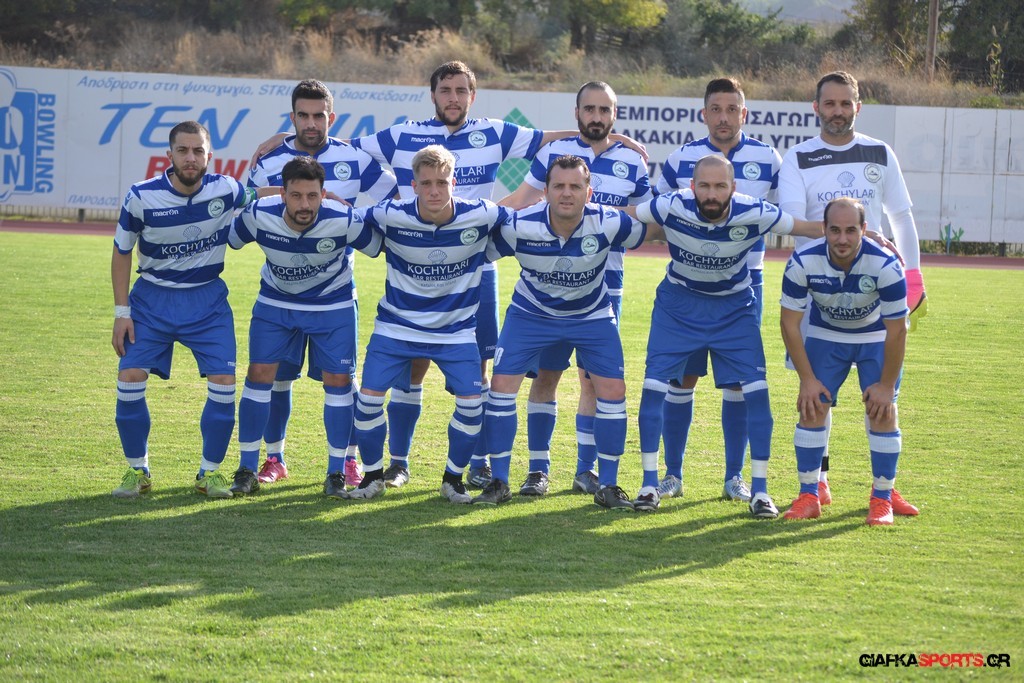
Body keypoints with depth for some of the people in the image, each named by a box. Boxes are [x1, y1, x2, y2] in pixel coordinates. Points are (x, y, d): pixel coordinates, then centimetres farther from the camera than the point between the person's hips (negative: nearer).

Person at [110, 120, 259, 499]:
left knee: (224, 382, -11)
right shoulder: (141, 197, -14)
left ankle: (210, 471, 7)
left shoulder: (226, 191, -12)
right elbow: (121, 253, -1)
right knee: (130, 376, -12)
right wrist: (121, 312, -5)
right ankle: (137, 470, 6)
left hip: (208, 300, 1)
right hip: (152, 298, -1)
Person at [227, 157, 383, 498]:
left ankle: (336, 472, 7)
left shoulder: (343, 221, -30)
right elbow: (226, 239, -5)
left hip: (332, 305, -1)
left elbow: (381, 245, -11)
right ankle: (247, 469, 6)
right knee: (259, 374, -5)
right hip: (275, 301, 1)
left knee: (338, 380, -5)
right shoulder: (258, 217, -26)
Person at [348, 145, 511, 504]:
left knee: (471, 402, -10)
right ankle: (372, 474, 15)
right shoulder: (391, 216, -20)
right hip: (397, 326, 0)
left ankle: (454, 477, 13)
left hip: (457, 330, 0)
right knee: (368, 397, -7)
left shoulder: (480, 216, -19)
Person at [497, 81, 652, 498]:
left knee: (595, 379, 3)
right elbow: (519, 201, 10)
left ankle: (586, 470, 13)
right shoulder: (554, 153, 3)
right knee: (546, 373, 0)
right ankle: (538, 469, 7)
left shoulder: (632, 163, 6)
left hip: (604, 286, 1)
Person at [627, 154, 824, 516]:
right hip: (679, 303, 0)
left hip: (734, 307, 0)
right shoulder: (672, 207, -25)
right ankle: (650, 483, 5)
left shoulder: (754, 214, -25)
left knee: (756, 391, -8)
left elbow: (814, 228, -13)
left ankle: (759, 490, 3)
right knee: (654, 385, -9)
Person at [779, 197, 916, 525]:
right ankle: (808, 496, 2)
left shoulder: (885, 266, -33)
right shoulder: (803, 262, -28)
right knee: (812, 407, -8)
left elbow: (897, 330, -23)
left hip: (876, 336, -1)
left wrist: (886, 385, -19)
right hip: (825, 334, 2)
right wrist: (807, 379, -15)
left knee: (882, 411, -11)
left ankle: (882, 498, 0)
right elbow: (790, 323, -16)